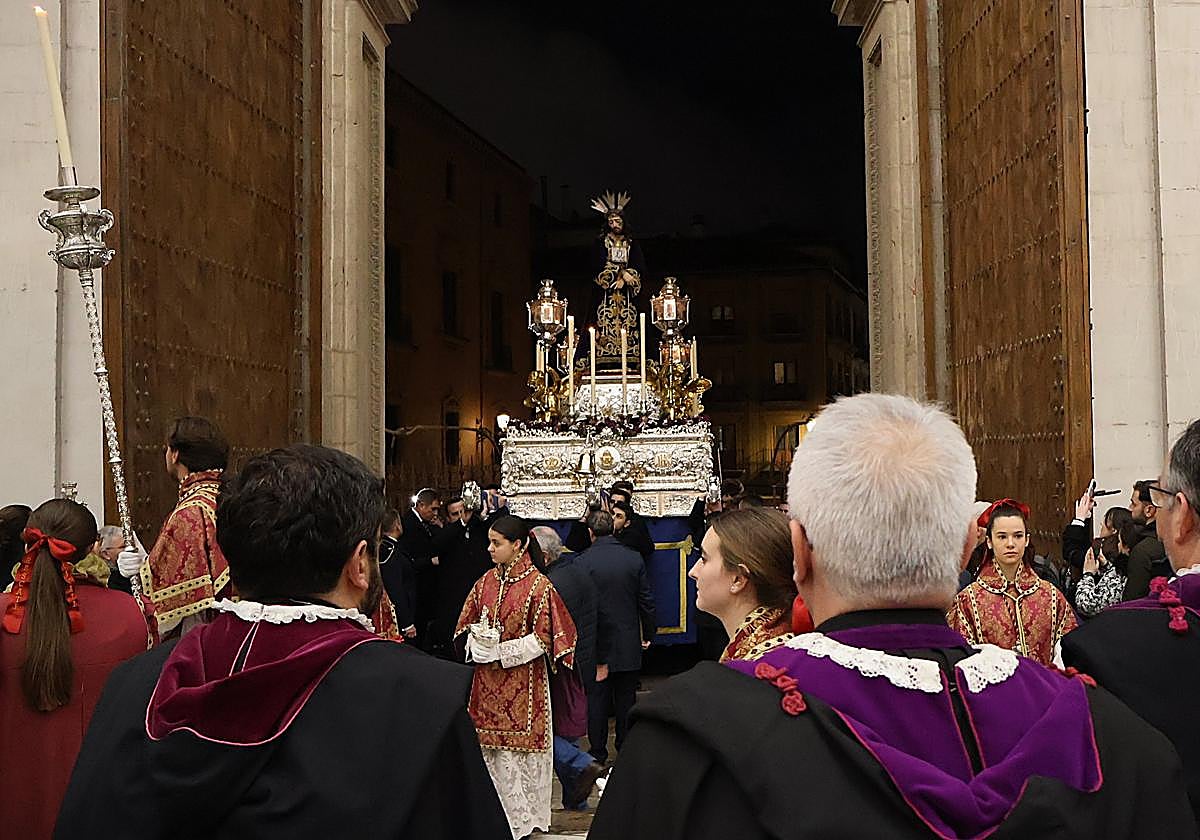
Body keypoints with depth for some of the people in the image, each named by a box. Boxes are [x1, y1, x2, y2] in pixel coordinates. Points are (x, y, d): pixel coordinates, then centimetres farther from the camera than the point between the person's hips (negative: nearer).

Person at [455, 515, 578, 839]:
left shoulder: (538, 585, -10)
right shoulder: (485, 582, 6)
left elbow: (543, 638, -10)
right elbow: (469, 624, 13)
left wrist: (500, 652, -16)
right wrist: (478, 646, -8)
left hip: (524, 682, -5)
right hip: (488, 683, 5)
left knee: (522, 748, 2)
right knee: (492, 748, 8)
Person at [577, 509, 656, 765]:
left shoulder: (583, 562, -13)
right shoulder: (634, 558, -4)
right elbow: (646, 600, 1)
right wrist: (648, 633, 13)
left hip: (596, 642, -2)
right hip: (628, 643, 2)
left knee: (597, 697, 8)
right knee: (626, 697, 12)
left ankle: (598, 751, 14)